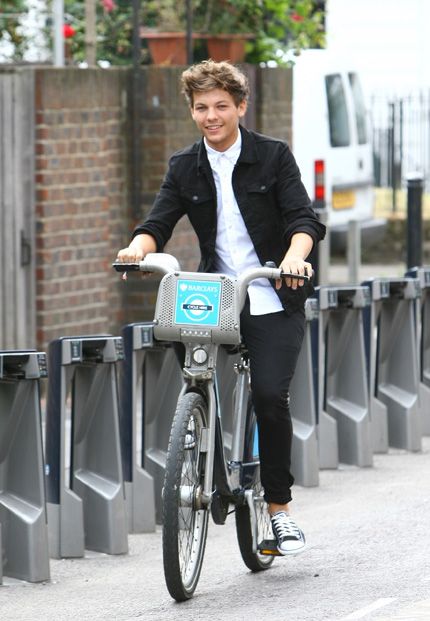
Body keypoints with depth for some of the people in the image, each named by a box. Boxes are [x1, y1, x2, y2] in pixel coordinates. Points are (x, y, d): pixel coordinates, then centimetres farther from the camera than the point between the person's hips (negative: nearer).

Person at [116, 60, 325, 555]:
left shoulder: (273, 156, 0)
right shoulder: (185, 169, 9)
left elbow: (302, 217, -9)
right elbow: (159, 222, -1)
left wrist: (295, 254, -31)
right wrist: (138, 247, -24)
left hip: (273, 302, -3)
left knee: (269, 396, -16)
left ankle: (279, 506, -2)